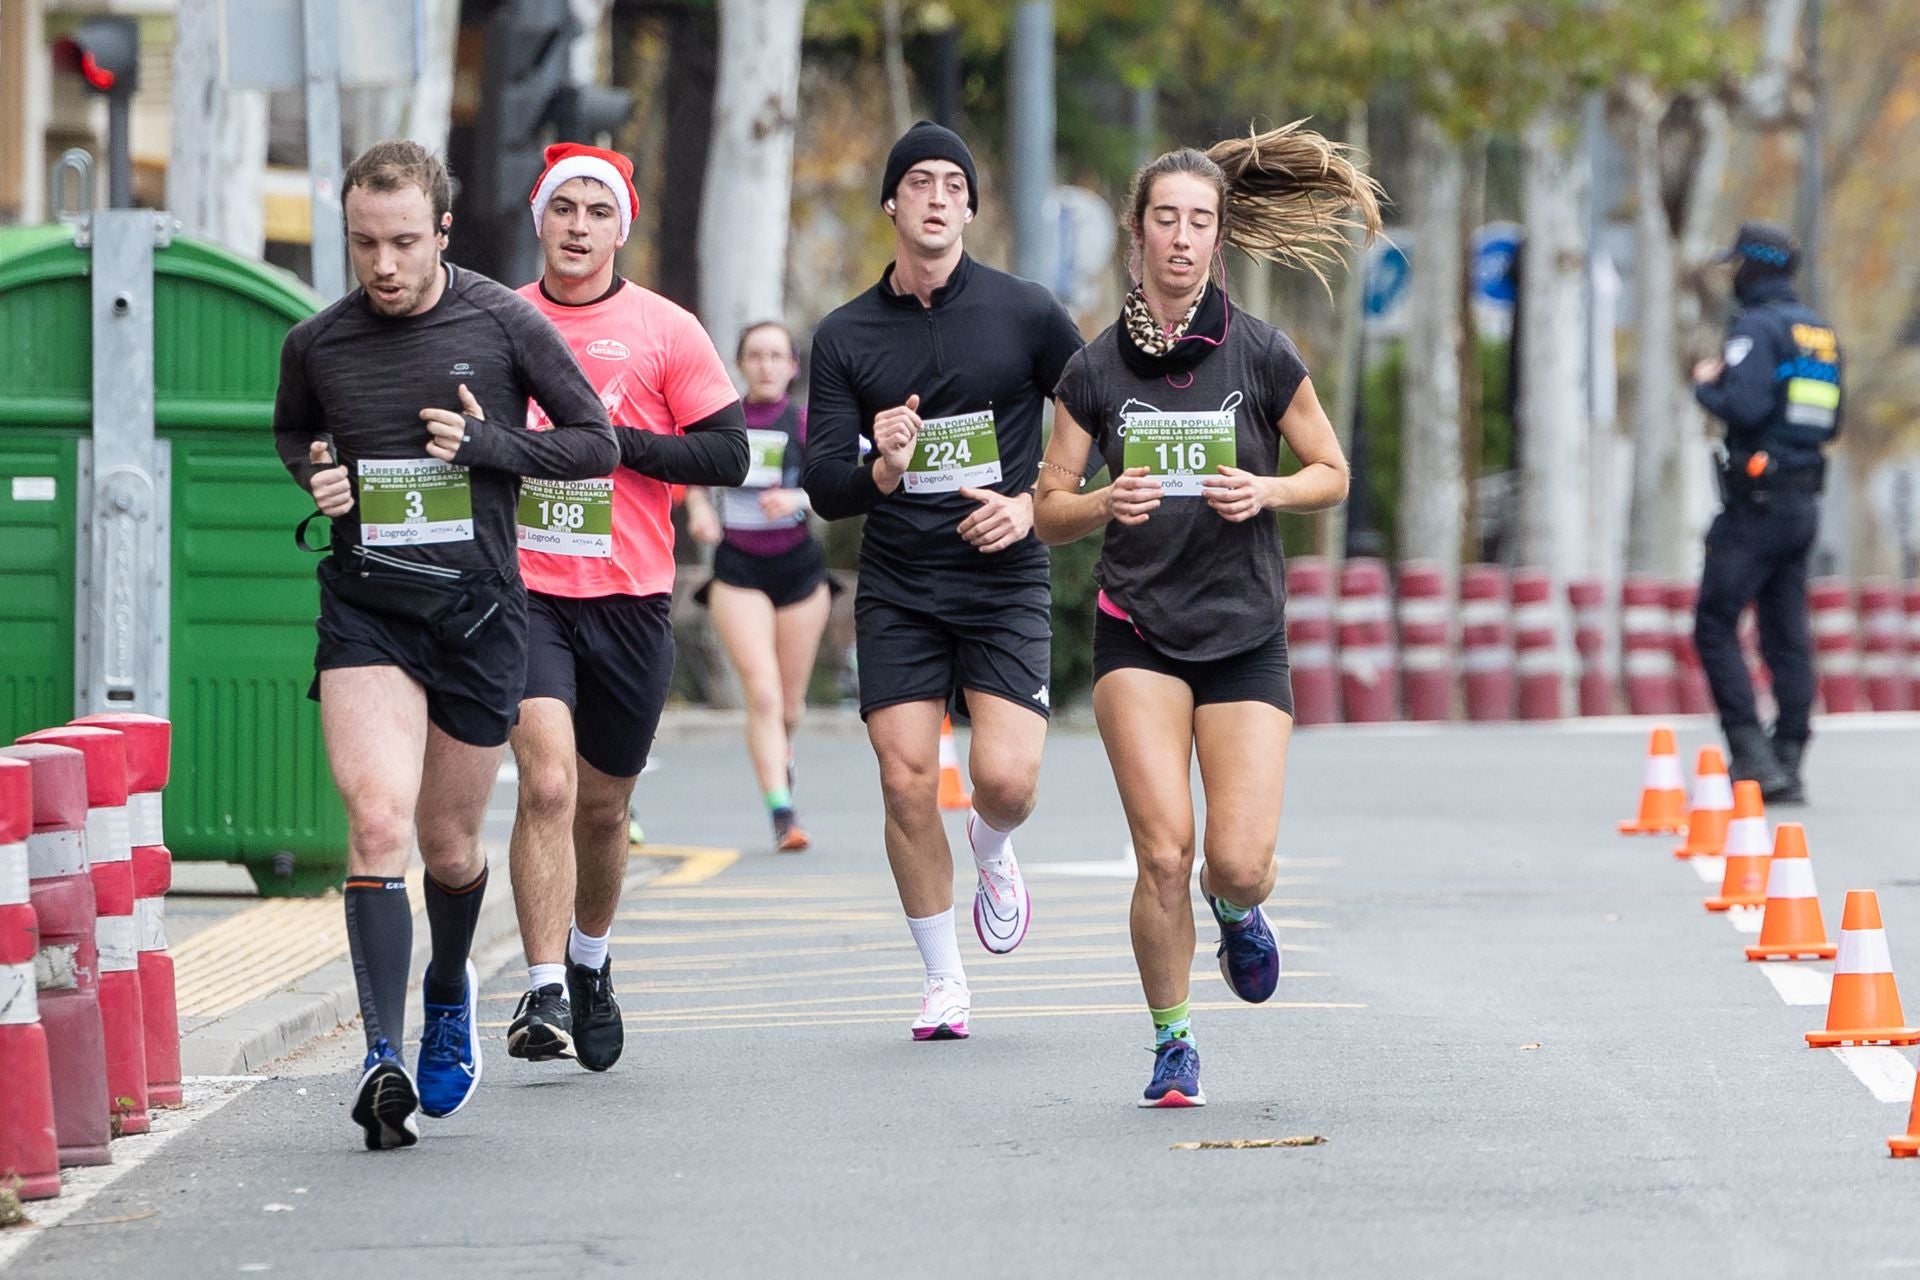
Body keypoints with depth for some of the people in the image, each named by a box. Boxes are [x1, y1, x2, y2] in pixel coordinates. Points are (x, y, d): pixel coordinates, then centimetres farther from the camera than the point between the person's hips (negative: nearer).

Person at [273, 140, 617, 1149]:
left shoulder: (505, 326, -5)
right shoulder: (316, 345, 1)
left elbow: (596, 443, 2)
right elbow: (291, 429, 22)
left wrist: (489, 443, -13)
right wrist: (314, 475, 0)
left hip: (479, 610, 0)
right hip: (365, 610, 0)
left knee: (449, 848, 12)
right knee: (377, 822, -20)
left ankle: (448, 993, 44)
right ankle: (383, 1054, -25)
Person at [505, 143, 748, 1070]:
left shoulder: (665, 331, 1)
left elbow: (728, 454, -1)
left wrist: (618, 442, -12)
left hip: (630, 599, 1)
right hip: (524, 588, -1)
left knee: (603, 805, 13)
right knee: (548, 783, -19)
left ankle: (589, 965, 39)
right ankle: (544, 993, -21)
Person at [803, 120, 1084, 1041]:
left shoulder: (1024, 312, -1)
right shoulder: (845, 336, 4)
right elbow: (822, 487, 1)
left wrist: (1033, 504, -7)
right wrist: (882, 471, -21)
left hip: (1006, 584, -1)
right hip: (897, 592, 2)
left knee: (1005, 778, -15)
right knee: (906, 783, -6)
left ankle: (993, 852, 22)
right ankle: (942, 977, 10)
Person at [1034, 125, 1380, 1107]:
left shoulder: (1260, 356, -2)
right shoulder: (1096, 370, 1)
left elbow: (1332, 473, 8)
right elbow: (1049, 510, 6)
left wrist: (1267, 491, -12)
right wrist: (1106, 503, -15)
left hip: (1245, 635, 0)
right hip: (1137, 632, 0)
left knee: (1239, 864, -9)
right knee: (1164, 852, -12)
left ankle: (1237, 913, 30)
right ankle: (1170, 1045, 8)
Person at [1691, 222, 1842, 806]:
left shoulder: (1756, 328, -11)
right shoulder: (1820, 331, 15)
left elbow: (1744, 407, -24)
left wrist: (1707, 385, -4)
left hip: (1757, 500, -8)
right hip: (1804, 502, 8)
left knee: (1715, 626, -5)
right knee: (1787, 636, 8)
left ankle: (1752, 755, -14)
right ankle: (1789, 763, 6)